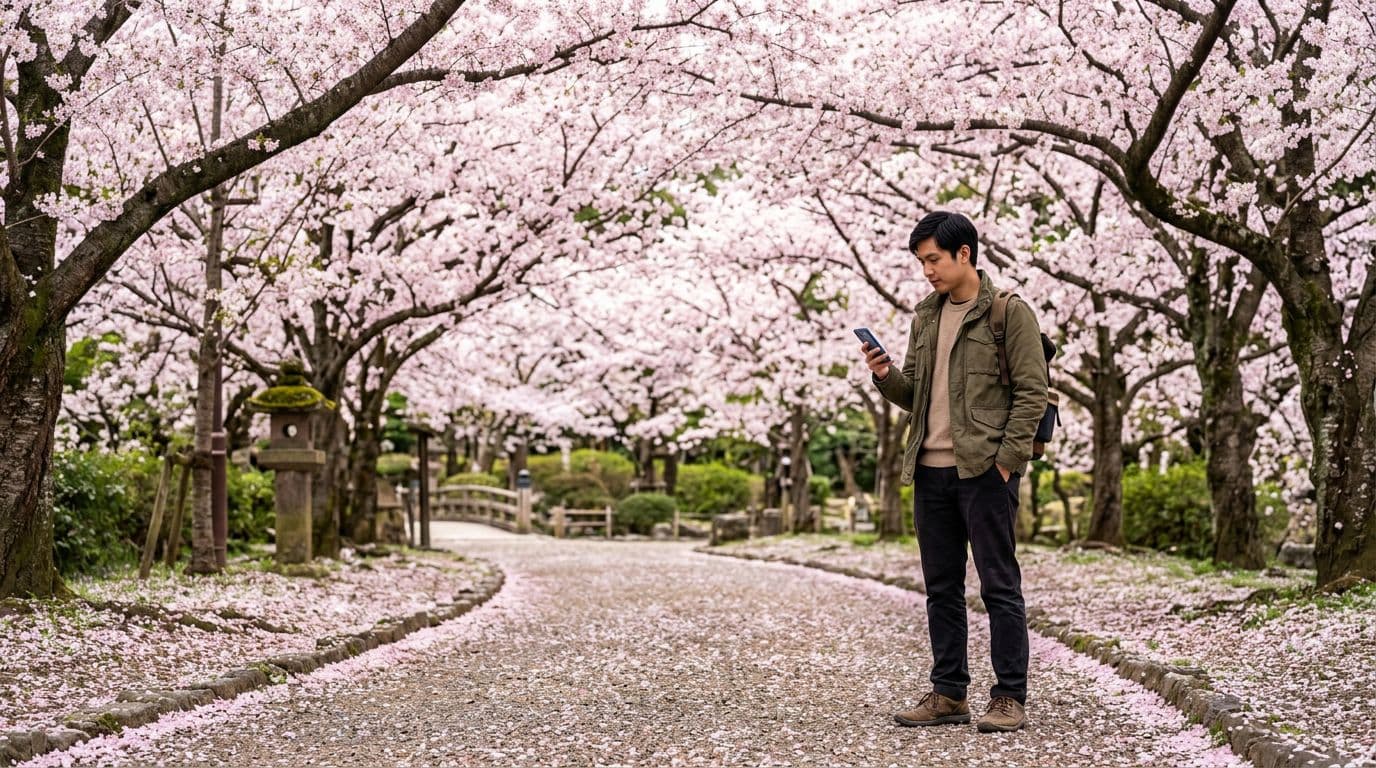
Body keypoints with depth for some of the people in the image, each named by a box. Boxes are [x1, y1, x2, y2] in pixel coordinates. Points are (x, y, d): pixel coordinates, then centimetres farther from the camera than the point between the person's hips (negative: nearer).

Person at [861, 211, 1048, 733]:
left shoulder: (1010, 312, -4)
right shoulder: (925, 317, 16)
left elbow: (1032, 393, -8)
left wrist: (1006, 460, -15)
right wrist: (885, 376, -2)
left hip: (985, 470, -7)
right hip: (931, 470, 7)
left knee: (999, 585, -2)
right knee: (941, 588, 10)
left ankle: (1010, 698, 5)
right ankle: (948, 694, 18)